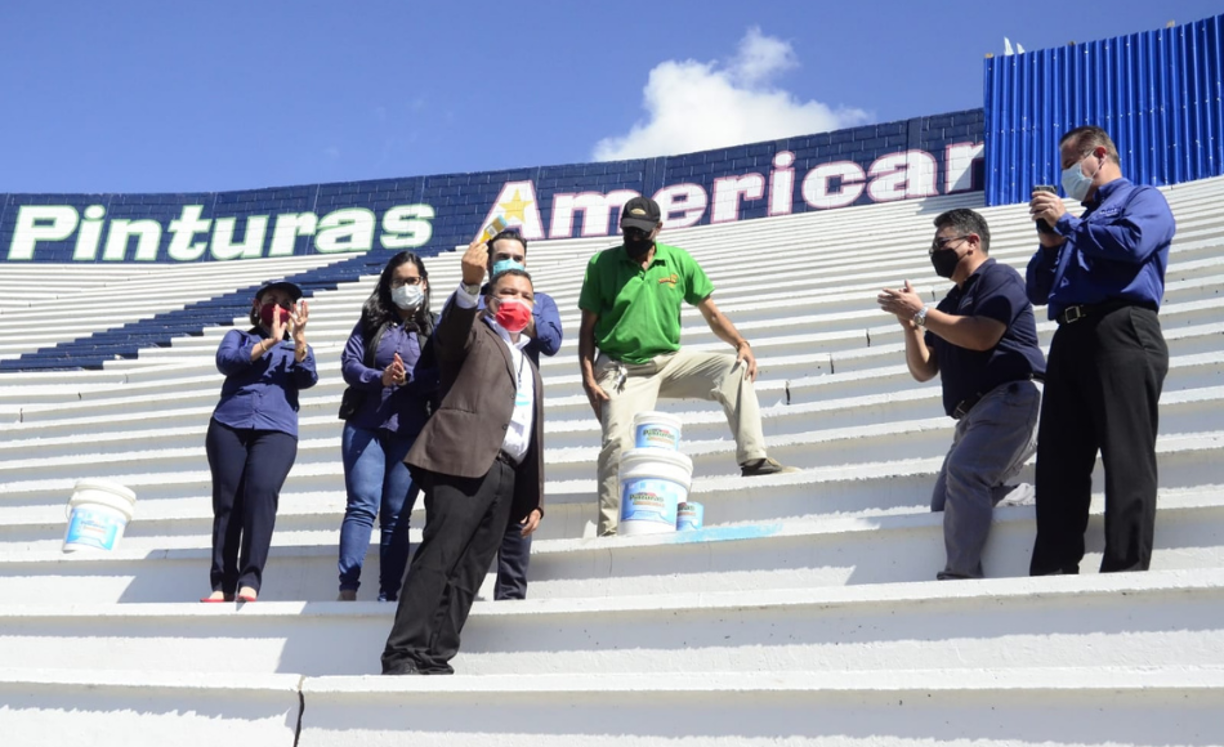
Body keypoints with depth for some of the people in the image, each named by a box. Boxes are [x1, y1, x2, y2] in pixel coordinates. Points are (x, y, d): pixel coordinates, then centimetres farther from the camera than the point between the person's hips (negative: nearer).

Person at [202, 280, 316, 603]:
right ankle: (223, 584, -8)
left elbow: (307, 379, 4)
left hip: (276, 430, -1)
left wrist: (299, 337, -9)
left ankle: (250, 581, -28)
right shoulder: (238, 337, 24)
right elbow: (225, 361, 1)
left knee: (261, 491, -23)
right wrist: (270, 341, -4)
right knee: (227, 501, -9)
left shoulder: (296, 349, 25)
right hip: (229, 425, 1)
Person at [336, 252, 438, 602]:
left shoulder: (433, 328, 11)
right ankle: (347, 590, -17)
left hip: (411, 432, 0)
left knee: (396, 516, 0)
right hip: (365, 426, 0)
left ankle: (389, 595, 2)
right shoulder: (372, 320, 12)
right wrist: (380, 378, -18)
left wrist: (408, 378, -19)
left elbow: (439, 377, -2)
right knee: (363, 506, -12)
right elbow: (349, 363, 0)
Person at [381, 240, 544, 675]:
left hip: (505, 475, 7)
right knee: (437, 558, -15)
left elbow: (534, 438, 28)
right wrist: (470, 283, -34)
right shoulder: (474, 334, 12)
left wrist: (535, 499, 19)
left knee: (467, 574, -1)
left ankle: (435, 661, -3)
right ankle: (402, 656, -17)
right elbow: (453, 326, -14)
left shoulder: (529, 368, 32)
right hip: (463, 461, -6)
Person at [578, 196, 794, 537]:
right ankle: (609, 529, -10)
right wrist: (589, 379, -10)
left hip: (671, 360, 3)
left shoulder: (679, 261, 3)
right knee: (617, 442, -18)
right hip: (623, 370, -2)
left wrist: (742, 344, -11)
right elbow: (588, 328, 1)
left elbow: (711, 313, 6)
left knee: (735, 370, -17)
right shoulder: (602, 264, -1)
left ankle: (753, 459, -20)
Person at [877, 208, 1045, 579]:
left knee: (964, 471, -31)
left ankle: (961, 574, -32)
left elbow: (982, 337, -19)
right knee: (945, 505, 3)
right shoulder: (950, 304, 23)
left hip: (1013, 400, -10)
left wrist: (921, 312, -13)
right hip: (975, 413, 10)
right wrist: (909, 323, 4)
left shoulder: (999, 278, -2)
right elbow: (924, 369, 19)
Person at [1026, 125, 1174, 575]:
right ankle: (1053, 572, -3)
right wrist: (1049, 244, 12)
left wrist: (1066, 223, -3)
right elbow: (1038, 291, 29)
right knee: (1058, 464, -1)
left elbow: (1132, 242, -13)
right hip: (1070, 339, 8)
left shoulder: (1143, 199, 12)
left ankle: (1126, 572, -17)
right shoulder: (1078, 223, 33)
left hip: (1122, 330, -8)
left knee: (1127, 459, -13)